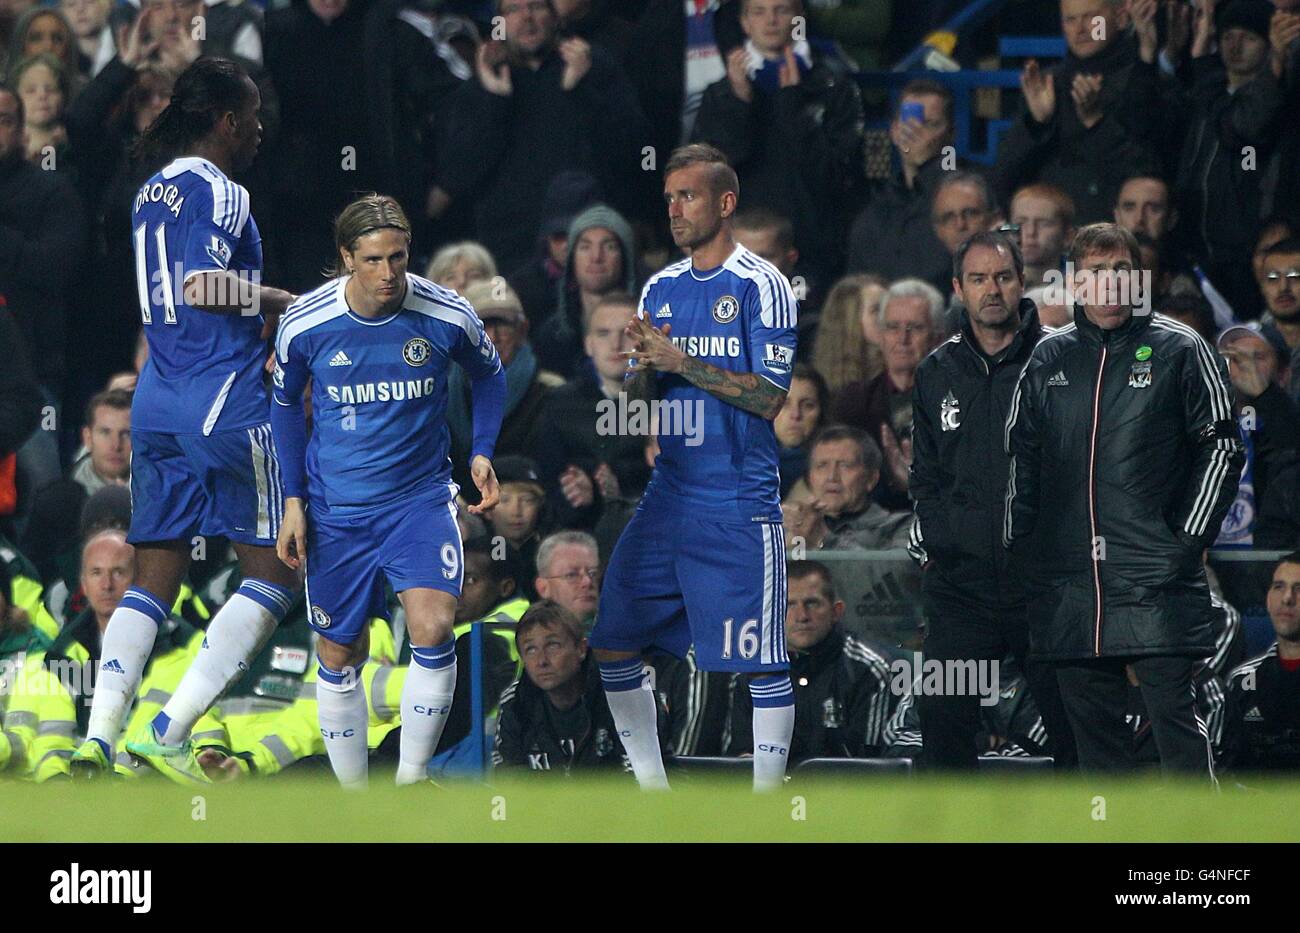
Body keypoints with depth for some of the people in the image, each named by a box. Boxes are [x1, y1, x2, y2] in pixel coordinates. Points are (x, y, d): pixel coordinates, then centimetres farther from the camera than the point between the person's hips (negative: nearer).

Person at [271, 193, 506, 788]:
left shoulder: (447, 316, -12)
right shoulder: (305, 324, -10)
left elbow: (488, 374, 10)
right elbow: (285, 405, 8)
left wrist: (481, 453, -2)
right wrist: (293, 500, 3)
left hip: (421, 498, -1)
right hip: (336, 509, 1)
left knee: (432, 628, -22)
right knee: (340, 656, 7)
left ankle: (411, 782, -9)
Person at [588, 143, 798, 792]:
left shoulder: (761, 285, -7)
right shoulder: (661, 288, 13)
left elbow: (769, 396, -13)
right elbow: (637, 400, 14)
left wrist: (682, 362, -18)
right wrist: (642, 366, -8)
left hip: (739, 506, -7)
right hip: (668, 493, 7)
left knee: (763, 664, -7)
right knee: (612, 641, 6)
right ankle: (652, 790, 17)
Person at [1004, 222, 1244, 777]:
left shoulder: (1178, 350, 3)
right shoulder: (1049, 357, 13)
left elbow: (1221, 447, 3)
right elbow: (1019, 455, 20)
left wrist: (1188, 539, -5)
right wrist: (1018, 546, 10)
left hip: (1156, 582, -4)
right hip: (1067, 581, 4)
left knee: (1174, 717, -10)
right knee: (1092, 728, 7)